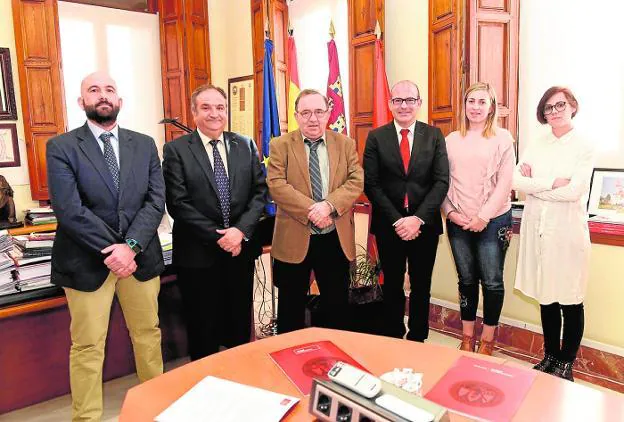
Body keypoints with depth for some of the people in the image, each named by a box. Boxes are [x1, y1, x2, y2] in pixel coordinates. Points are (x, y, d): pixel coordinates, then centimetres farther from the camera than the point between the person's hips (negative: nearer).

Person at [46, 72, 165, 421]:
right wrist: (110, 251, -16)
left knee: (148, 334, 16)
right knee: (87, 347, 8)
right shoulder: (61, 147, -3)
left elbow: (156, 200, -3)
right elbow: (69, 209, -13)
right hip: (88, 261, -3)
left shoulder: (144, 144, 6)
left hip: (140, 255, 3)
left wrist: (131, 245, -15)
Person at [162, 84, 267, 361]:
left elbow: (260, 191, 2)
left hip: (241, 248, 3)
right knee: (203, 330, 12)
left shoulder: (246, 146, 6)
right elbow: (178, 203, -11)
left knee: (240, 325, 17)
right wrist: (218, 237, -14)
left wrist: (241, 230, -12)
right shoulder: (176, 150, -4)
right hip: (198, 254, -3)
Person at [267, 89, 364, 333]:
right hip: (293, 239, -1)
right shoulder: (280, 145, 1)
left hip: (336, 239, 2)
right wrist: (310, 211, -20)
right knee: (291, 310, 12)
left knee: (338, 306, 15)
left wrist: (329, 206, -20)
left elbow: (356, 181, -4)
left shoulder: (345, 144, 7)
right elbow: (276, 185, -10)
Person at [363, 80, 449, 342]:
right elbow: (371, 184, -6)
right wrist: (397, 220, -14)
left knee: (421, 287, 12)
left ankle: (417, 340, 29)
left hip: (425, 224, 1)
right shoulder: (376, 137, 0)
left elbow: (441, 182, -4)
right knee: (392, 286, 12)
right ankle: (393, 339, 28)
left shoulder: (434, 136, 2)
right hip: (389, 225, 0)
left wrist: (418, 218, -15)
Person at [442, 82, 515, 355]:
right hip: (458, 222, 3)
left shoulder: (502, 138, -1)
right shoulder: (451, 140, 8)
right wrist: (450, 212, -6)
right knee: (466, 279, 12)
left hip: (493, 221, -2)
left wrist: (483, 217, -12)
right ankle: (467, 337, 26)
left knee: (492, 281, 3)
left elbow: (505, 183, -6)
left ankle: (487, 340, 21)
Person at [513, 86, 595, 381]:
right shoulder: (536, 146, 9)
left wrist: (534, 184, -9)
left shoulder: (584, 147, -3)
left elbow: (574, 191, -16)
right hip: (537, 230, 4)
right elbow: (515, 180, -5)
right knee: (546, 297, 14)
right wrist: (553, 183, -14)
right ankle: (550, 356, 30)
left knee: (570, 300, 6)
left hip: (567, 232, -4)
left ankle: (566, 363, 22)